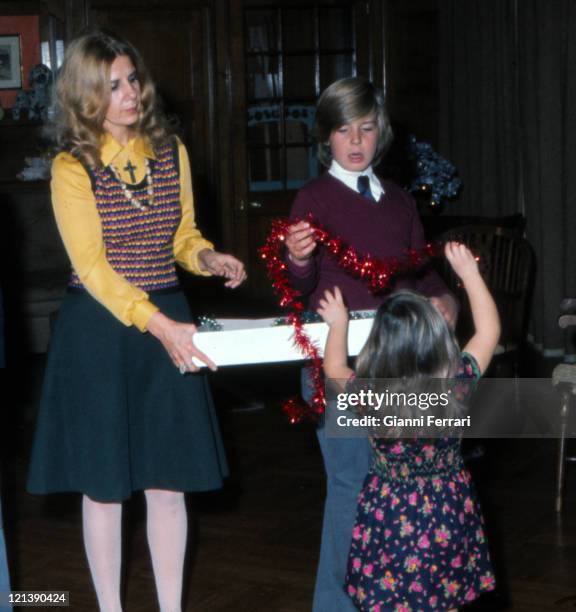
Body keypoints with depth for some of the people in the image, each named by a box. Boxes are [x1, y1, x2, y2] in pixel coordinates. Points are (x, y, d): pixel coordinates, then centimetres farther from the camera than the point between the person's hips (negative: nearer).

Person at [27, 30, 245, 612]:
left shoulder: (171, 153, 4)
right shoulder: (72, 168, -11)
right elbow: (91, 265, -19)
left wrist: (207, 257, -8)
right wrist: (157, 325, -30)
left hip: (167, 323, 4)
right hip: (99, 328, -4)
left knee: (168, 483, 8)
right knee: (105, 487, 6)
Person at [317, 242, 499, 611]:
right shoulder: (457, 387, -19)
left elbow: (334, 368, 2)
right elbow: (489, 330, -1)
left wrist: (338, 324, 16)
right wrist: (469, 273, 6)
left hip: (390, 518, -2)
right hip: (448, 515, 2)